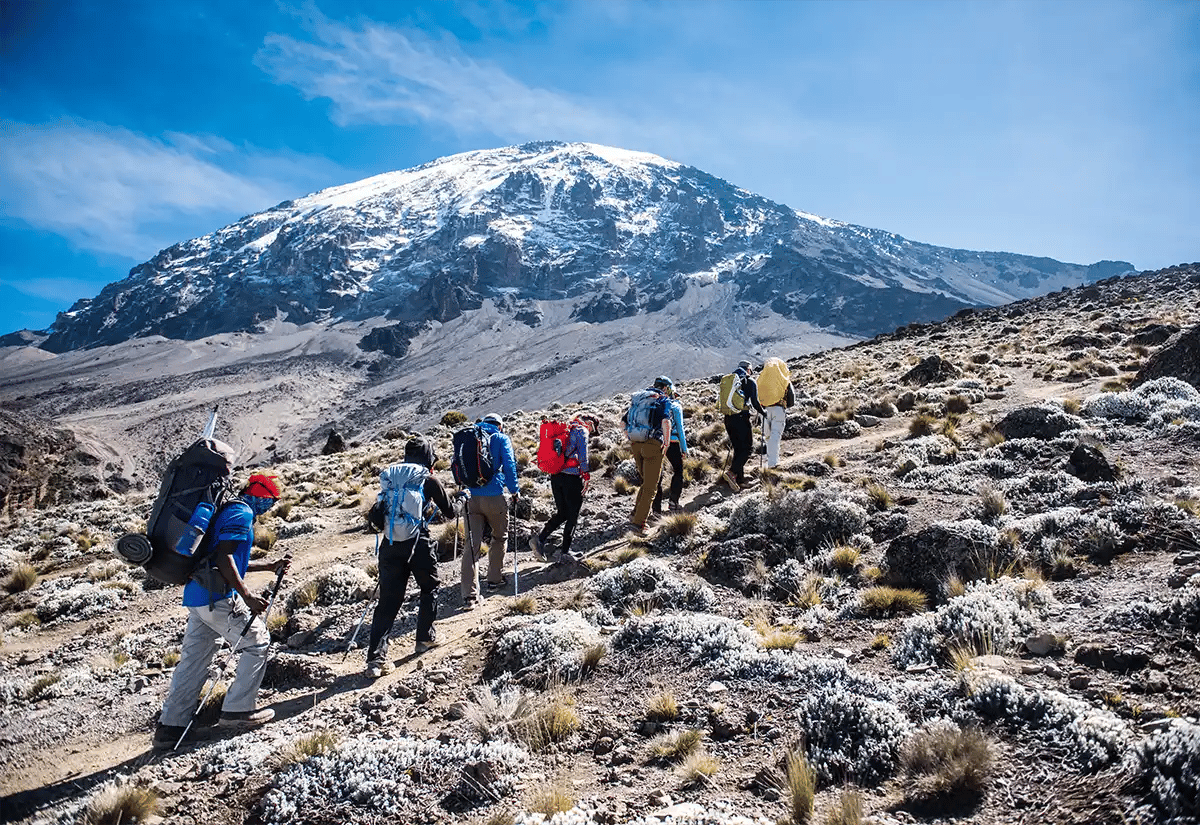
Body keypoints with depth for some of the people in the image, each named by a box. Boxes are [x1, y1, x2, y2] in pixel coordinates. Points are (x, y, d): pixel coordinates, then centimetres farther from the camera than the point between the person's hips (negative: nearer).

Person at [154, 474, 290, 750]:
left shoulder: (227, 510, 22)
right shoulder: (242, 513, -10)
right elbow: (224, 558, -20)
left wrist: (270, 566, 28)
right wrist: (247, 595, -21)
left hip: (197, 597, 10)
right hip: (217, 597, -10)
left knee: (193, 659, 13)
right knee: (257, 643, 2)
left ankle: (169, 727, 15)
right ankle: (237, 710, 5)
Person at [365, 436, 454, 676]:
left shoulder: (389, 478, 10)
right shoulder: (429, 480, -1)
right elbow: (449, 513, 11)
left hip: (390, 545, 3)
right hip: (418, 542, -3)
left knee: (388, 600, 5)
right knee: (429, 587, 23)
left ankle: (376, 657, -2)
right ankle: (425, 636, 29)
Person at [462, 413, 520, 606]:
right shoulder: (501, 439, 1)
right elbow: (509, 465, -7)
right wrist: (514, 491, 1)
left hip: (471, 497, 3)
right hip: (494, 497, -3)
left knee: (472, 545, 1)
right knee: (499, 537, 21)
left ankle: (469, 594, -5)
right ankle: (495, 579, 28)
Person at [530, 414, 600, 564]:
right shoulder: (581, 431, -3)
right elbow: (583, 453, -15)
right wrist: (585, 473, -12)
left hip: (555, 476, 7)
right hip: (571, 476, -7)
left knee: (562, 513, 16)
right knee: (573, 515, 4)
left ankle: (540, 538, 2)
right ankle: (564, 551, 5)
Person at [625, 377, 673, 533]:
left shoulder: (637, 398, 18)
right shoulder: (662, 400, -1)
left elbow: (625, 421, 17)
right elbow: (666, 422, -18)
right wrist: (666, 443, -9)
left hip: (635, 444, 6)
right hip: (653, 445, -6)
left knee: (646, 481, 23)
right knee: (650, 486, 1)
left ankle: (637, 512, 17)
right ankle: (638, 522, -3)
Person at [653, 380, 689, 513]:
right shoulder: (676, 406, -2)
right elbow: (680, 428, -4)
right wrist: (684, 447, 0)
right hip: (672, 443, -3)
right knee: (678, 471, 14)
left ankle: (657, 505, 5)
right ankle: (673, 501, 7)